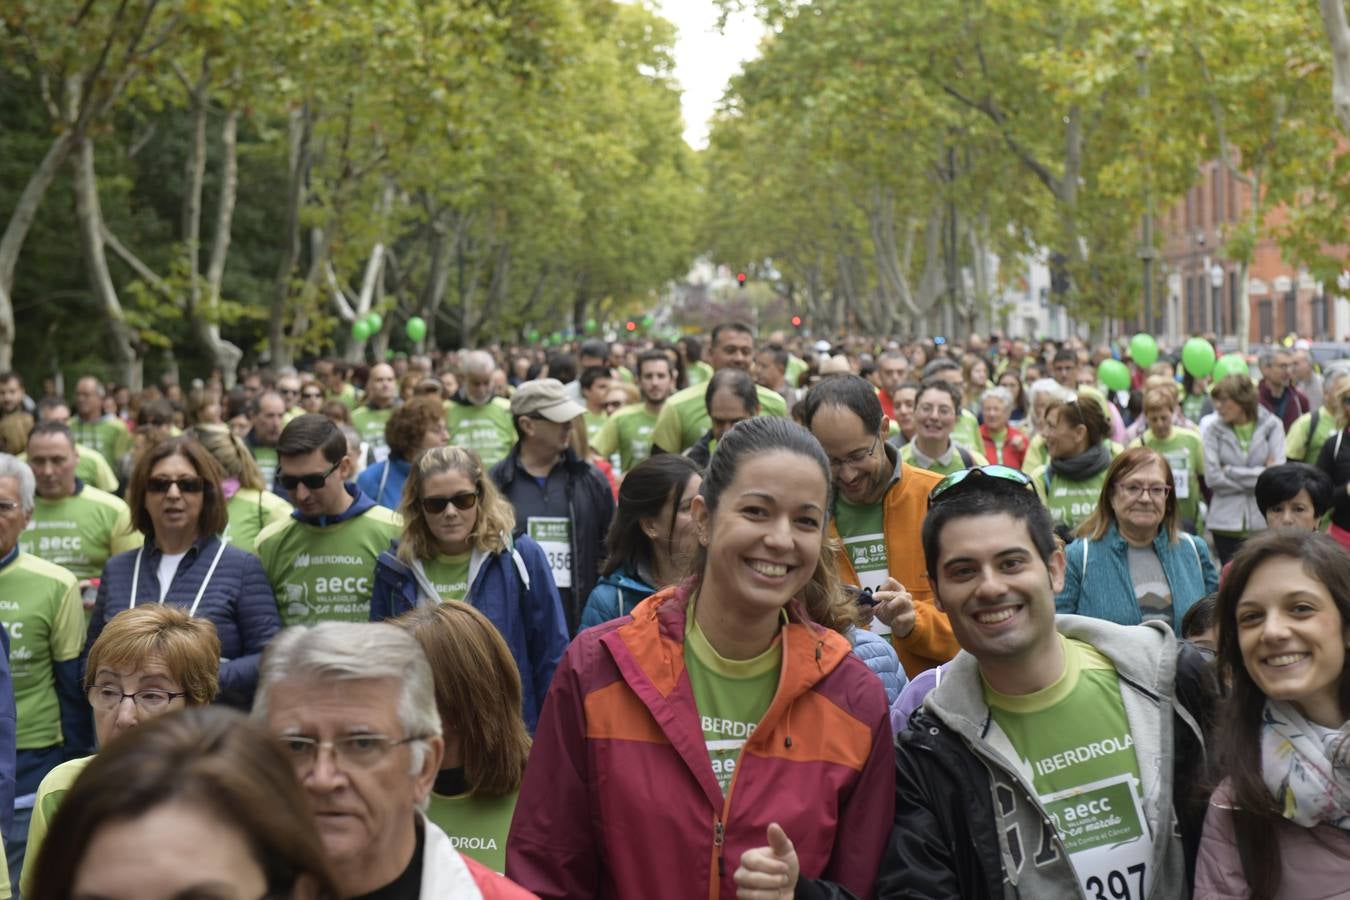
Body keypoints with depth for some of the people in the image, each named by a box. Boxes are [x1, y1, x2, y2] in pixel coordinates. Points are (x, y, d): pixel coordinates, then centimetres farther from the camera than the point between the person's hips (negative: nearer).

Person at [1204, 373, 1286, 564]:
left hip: (1264, 520, 0)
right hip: (1226, 523, 0)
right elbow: (1212, 477, -10)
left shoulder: (1272, 425, -1)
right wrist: (1261, 475, -8)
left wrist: (1231, 471, -9)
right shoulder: (1211, 426, -2)